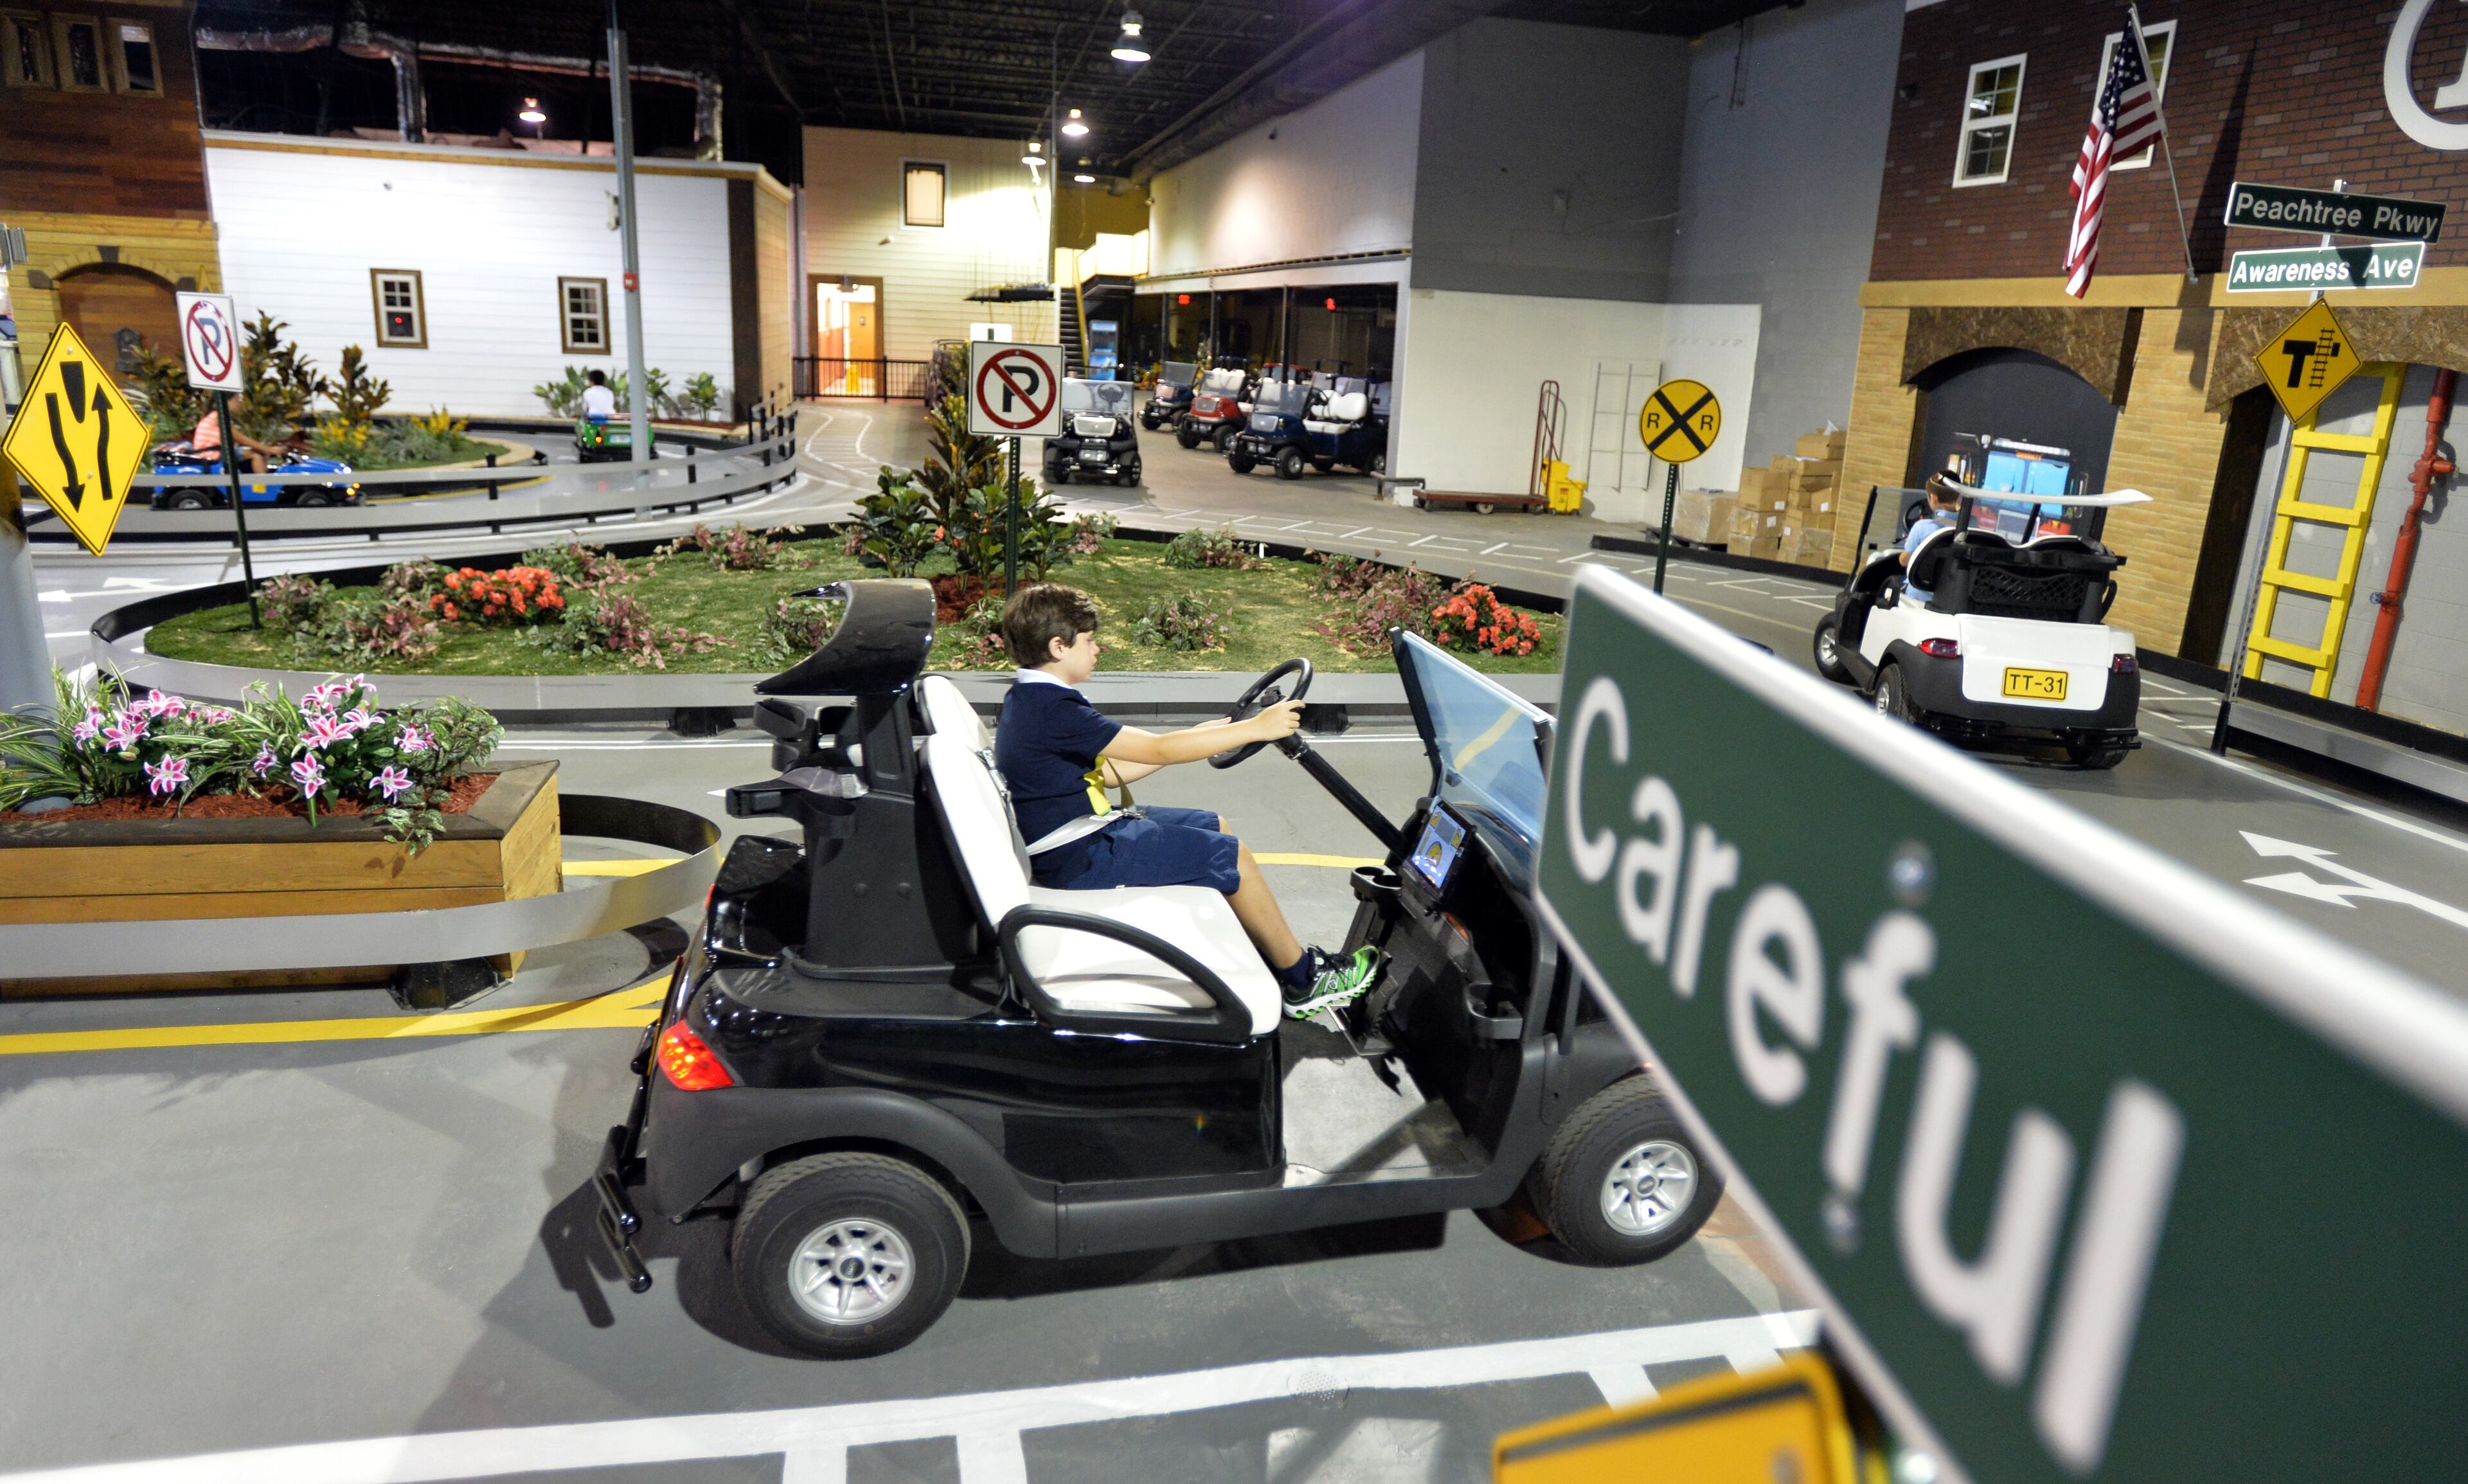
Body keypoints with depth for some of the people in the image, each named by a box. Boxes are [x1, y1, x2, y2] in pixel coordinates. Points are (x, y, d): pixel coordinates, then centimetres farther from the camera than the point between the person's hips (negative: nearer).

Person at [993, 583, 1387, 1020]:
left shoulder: (1027, 700, 10)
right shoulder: (1053, 709, -24)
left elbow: (1102, 771, 12)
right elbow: (1158, 750, -23)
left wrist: (1194, 738, 10)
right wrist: (1255, 728, -18)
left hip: (1084, 834, 11)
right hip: (1082, 859, -11)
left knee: (1216, 828, 15)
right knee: (1229, 855, -7)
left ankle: (1281, 955, 20)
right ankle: (1303, 982, 7)